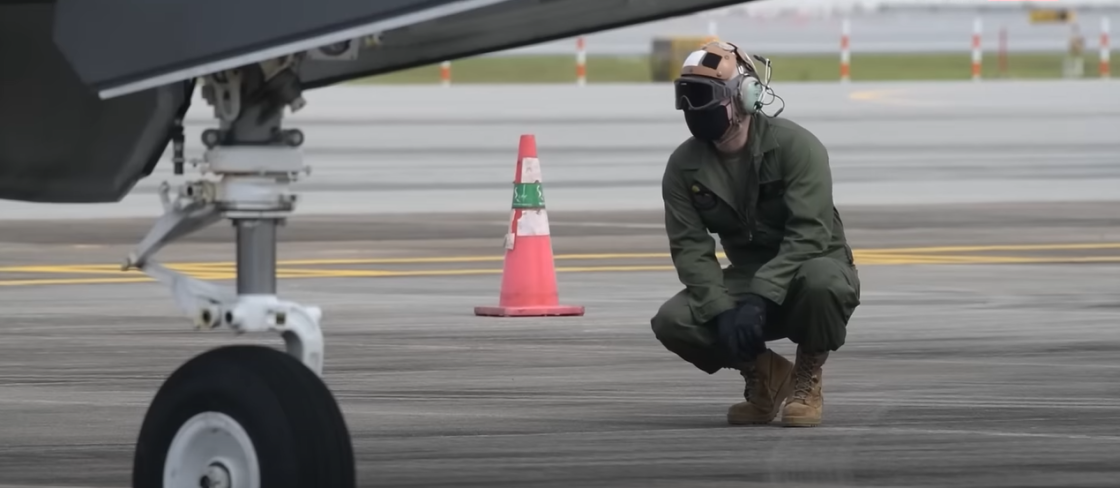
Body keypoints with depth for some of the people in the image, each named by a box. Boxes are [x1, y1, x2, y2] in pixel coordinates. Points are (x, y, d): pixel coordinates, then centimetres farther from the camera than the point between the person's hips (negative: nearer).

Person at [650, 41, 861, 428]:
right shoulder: (684, 165, -5)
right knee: (672, 322, -23)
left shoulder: (796, 146, -19)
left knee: (820, 281, -41)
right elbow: (690, 248, -10)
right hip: (746, 278, 4)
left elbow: (808, 236, -27)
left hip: (811, 267, -4)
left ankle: (807, 377, -9)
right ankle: (764, 373, 6)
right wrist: (722, 310, -26)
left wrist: (758, 300, -36)